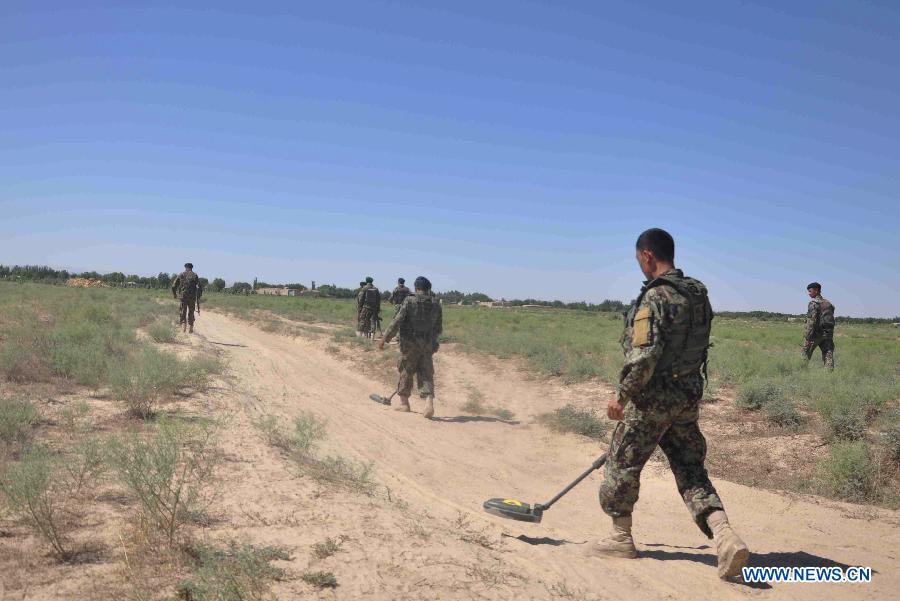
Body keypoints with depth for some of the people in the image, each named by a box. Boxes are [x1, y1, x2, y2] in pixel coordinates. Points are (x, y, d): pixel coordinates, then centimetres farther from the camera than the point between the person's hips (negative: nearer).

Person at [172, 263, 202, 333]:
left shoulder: (181, 275, 4)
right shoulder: (194, 275, 1)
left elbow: (174, 286, 3)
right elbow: (199, 287, -7)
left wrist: (174, 294, 19)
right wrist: (198, 297, 1)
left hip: (182, 297, 0)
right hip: (192, 298, 0)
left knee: (182, 312, 10)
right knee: (191, 312, 12)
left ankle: (183, 325, -10)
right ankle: (190, 328, 16)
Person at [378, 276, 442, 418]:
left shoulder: (409, 301, -8)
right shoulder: (436, 304, 3)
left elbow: (397, 321, -14)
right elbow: (439, 329, 9)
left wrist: (385, 338, -9)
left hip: (410, 344, -3)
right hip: (428, 345, 3)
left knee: (406, 372, 12)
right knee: (426, 374, 5)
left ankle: (404, 402, 21)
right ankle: (429, 403, -12)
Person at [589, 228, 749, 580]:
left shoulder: (654, 298, -19)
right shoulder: (699, 294, 8)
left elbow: (643, 357, -24)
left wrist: (621, 396, -12)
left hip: (651, 399, -7)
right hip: (688, 398, 8)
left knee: (622, 463, 11)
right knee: (691, 470, 12)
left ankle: (621, 538, 24)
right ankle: (725, 536, -4)